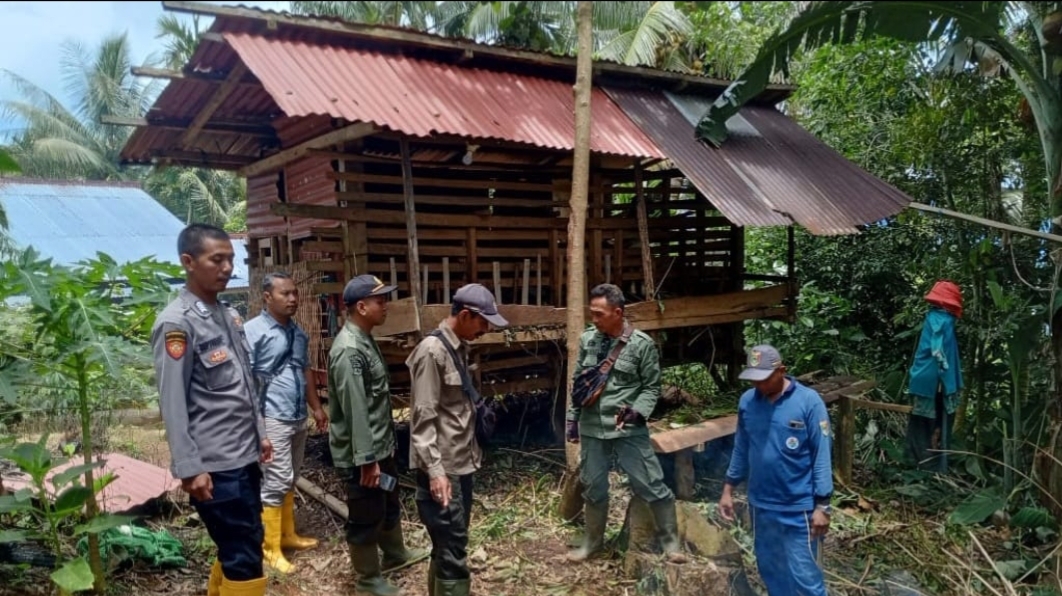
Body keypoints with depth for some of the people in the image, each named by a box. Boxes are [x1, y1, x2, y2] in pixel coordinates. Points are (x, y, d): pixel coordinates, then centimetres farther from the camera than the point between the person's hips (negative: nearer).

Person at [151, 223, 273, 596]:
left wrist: (259, 434, 18)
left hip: (244, 456, 8)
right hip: (214, 465, -8)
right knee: (243, 557, -1)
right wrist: (189, 468, -17)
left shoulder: (229, 315, 11)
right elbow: (173, 404, -15)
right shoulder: (176, 323, -13)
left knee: (235, 551, 18)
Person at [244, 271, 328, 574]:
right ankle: (271, 548, 9)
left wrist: (316, 407, 22)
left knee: (289, 480, 18)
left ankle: (288, 534, 31)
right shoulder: (253, 331, -13)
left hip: (298, 417, 8)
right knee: (276, 482, -3)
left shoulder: (298, 331, 11)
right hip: (273, 419, -8)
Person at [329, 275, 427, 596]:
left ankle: (395, 553, 46)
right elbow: (355, 411, -27)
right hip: (362, 453, -10)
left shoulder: (365, 340, 7)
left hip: (381, 446, 10)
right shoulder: (349, 350, -26)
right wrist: (366, 459, -24)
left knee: (390, 504, 26)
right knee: (366, 516, 8)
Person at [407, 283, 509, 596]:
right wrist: (434, 470, -22)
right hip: (442, 467, -9)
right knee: (452, 550, -4)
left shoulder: (460, 348, 10)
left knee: (450, 544, 17)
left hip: (461, 462, 9)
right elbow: (424, 418, -19)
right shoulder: (432, 351, -17)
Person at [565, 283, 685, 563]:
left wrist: (637, 410, -21)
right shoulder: (587, 340, 2)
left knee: (651, 485, 2)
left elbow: (652, 387, -4)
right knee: (593, 487, 15)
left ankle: (670, 540, 22)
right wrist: (572, 417, 10)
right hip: (592, 428, 4)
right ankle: (593, 541, 34)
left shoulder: (642, 344, -9)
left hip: (629, 428, -3)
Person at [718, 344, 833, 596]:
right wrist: (728, 489, 10)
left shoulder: (809, 401, -14)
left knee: (803, 575, 0)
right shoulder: (746, 401, -1)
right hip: (760, 504, 5)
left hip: (798, 507, -4)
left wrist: (822, 505, -12)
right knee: (770, 570, 17)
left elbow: (822, 455, -11)